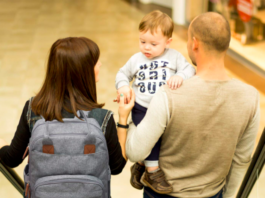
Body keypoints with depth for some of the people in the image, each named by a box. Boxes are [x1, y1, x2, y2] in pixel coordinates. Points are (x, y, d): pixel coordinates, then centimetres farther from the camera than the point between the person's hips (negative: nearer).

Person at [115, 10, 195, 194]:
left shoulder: (174, 57, 4)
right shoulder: (136, 59, 9)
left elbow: (189, 70, -6)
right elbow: (123, 74, 18)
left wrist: (180, 76, -28)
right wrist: (123, 86, -3)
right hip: (142, 108, -1)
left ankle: (141, 164, 19)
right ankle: (152, 171, -12)